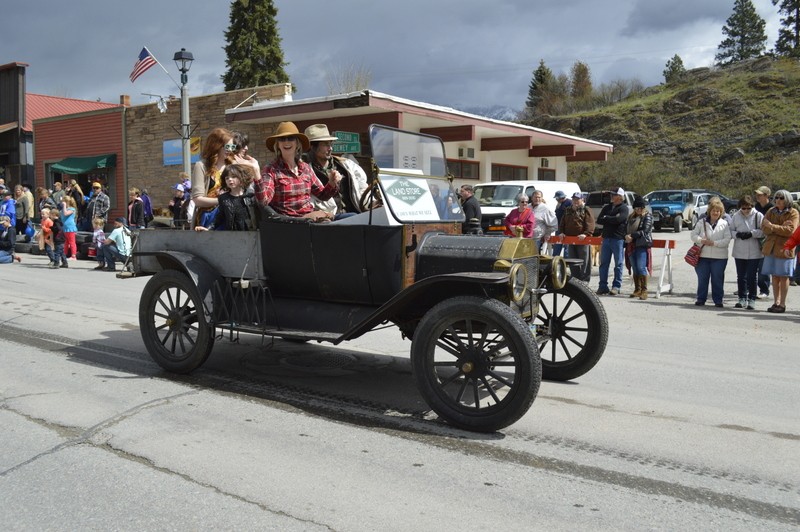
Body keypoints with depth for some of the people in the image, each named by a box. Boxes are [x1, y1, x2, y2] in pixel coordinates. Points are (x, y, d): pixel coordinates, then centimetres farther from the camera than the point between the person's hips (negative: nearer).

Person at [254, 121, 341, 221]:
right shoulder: (271, 170, -2)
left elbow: (322, 195, 20)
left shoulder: (306, 168, 12)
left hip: (312, 216, 5)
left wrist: (332, 184, 1)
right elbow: (263, 201, -17)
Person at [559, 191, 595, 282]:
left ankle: (585, 280, 3)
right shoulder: (568, 210, 18)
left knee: (584, 262, -2)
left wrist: (585, 234, -26)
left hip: (582, 240, -6)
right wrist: (561, 232, 3)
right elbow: (562, 223, 20)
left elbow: (590, 224, -12)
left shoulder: (586, 210, -1)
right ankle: (575, 279, 18)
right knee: (572, 262, 9)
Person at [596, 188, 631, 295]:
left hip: (618, 239, -6)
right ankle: (603, 286, 9)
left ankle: (616, 286, 5)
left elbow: (618, 219, -18)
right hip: (606, 238, 6)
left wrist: (606, 218, -3)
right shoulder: (607, 207, 17)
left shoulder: (624, 208, -1)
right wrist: (612, 219, -5)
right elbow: (599, 220, 7)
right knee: (604, 263, 4)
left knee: (618, 264, 0)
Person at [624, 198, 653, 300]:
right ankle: (637, 290, 13)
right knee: (635, 268, 7)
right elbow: (627, 229, 18)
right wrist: (627, 237, -2)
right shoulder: (631, 217, 19)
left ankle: (644, 290, -7)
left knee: (641, 267, -12)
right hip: (631, 245, 6)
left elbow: (645, 231, -11)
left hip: (642, 245, -6)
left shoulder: (647, 216, 0)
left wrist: (632, 236, -15)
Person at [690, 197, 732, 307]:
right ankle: (701, 299, 17)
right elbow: (693, 235, 5)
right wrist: (701, 240, -13)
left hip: (719, 257, -1)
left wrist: (714, 243, -16)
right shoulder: (702, 222, 6)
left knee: (717, 279, 4)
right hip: (703, 256, 1)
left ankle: (718, 300, 13)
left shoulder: (724, 224, 2)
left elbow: (727, 240, -5)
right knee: (702, 278, 7)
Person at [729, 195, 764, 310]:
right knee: (741, 277, 10)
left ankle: (751, 299, 10)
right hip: (739, 252, 3)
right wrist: (737, 234, -14)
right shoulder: (735, 216, 3)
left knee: (752, 277, 0)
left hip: (754, 253, -3)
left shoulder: (758, 216, -5)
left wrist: (752, 233, -19)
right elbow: (730, 231, 6)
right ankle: (742, 298, 21)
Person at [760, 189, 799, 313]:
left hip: (784, 248, -4)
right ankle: (776, 302, 15)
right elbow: (764, 228, 0)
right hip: (771, 248, 4)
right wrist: (780, 229, -15)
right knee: (774, 277, 8)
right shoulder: (771, 212, 10)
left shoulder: (793, 213, -4)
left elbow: (790, 230, -16)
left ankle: (782, 304, 6)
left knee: (783, 277, 1)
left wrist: (772, 226, -13)